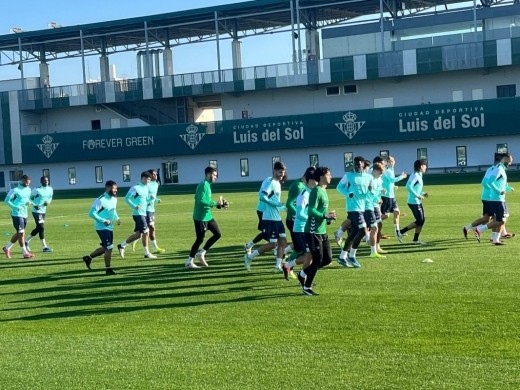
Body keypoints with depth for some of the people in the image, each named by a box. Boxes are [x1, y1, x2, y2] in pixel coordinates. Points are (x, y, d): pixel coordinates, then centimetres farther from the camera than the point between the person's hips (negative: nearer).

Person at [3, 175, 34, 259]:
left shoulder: (28, 190, 10)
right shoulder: (15, 190, -12)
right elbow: (7, 200, -10)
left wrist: (29, 202, 1)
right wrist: (16, 207, -20)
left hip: (24, 214, 8)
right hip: (17, 215, -8)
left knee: (18, 233, 14)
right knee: (21, 233, -7)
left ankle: (7, 248, 30)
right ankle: (25, 253, -2)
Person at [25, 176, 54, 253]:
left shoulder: (50, 189, 3)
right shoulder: (37, 190, -15)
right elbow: (30, 198, -7)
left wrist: (48, 202, -3)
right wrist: (34, 205, -21)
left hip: (43, 211, 8)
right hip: (36, 211, -8)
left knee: (38, 228, 14)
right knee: (41, 228, -10)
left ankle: (26, 241, 32)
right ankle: (44, 247, -4)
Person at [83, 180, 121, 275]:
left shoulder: (114, 199, 5)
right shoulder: (101, 200, -20)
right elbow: (91, 213, -19)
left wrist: (117, 218, 4)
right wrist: (103, 221, -23)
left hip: (109, 227, 9)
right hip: (102, 227, -9)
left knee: (105, 248, 16)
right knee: (109, 248, -8)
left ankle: (88, 257, 33)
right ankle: (108, 269, 4)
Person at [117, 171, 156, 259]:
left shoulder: (146, 188, 13)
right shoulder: (135, 188, -10)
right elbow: (127, 198, -11)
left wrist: (151, 198, -2)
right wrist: (134, 206, -21)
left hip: (144, 213, 9)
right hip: (138, 213, -9)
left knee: (138, 234, 11)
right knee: (146, 232, -9)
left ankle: (122, 245, 24)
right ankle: (147, 253, 0)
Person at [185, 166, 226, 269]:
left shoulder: (207, 185, 13)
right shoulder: (203, 185, -17)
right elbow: (202, 201, -26)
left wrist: (220, 204, 8)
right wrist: (216, 203, -22)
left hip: (207, 216, 9)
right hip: (200, 217, -9)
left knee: (217, 234, 8)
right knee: (200, 239, -3)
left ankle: (201, 253, 15)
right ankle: (189, 262, 9)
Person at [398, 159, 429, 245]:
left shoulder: (419, 176, 14)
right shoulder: (415, 175, -15)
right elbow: (408, 186, -27)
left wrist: (423, 193, 8)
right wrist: (418, 196, -24)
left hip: (418, 202, 10)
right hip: (414, 202, -10)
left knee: (421, 220, 9)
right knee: (419, 221, -8)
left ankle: (416, 240, 15)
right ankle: (401, 232, -1)